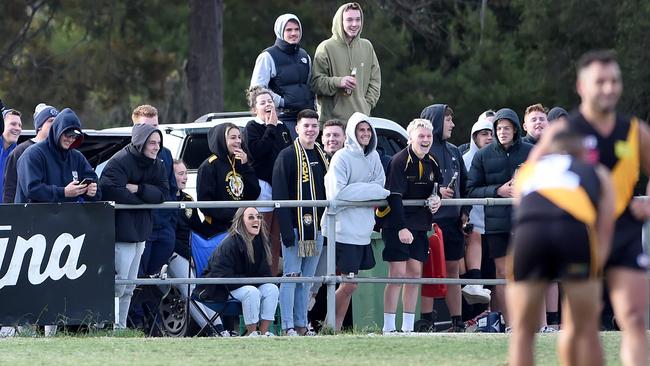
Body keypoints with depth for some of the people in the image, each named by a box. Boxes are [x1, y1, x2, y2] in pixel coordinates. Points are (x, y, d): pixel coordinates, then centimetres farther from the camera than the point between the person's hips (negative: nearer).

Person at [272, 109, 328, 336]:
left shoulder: (322, 157, 16)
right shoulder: (287, 156, -5)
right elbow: (279, 195, -11)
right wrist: (286, 229, -18)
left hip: (316, 229, 7)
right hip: (295, 227, -7)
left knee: (307, 279, 9)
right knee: (291, 277, -7)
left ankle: (301, 326, 12)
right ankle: (288, 327, -8)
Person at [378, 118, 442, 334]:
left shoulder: (432, 164, 10)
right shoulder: (400, 161, -12)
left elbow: (437, 190, 23)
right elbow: (394, 197, -18)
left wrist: (436, 201, -2)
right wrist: (401, 228, -26)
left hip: (419, 226, 7)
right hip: (397, 225, -7)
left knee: (415, 273, 5)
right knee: (398, 273, -10)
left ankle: (408, 327, 10)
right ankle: (388, 328, -8)